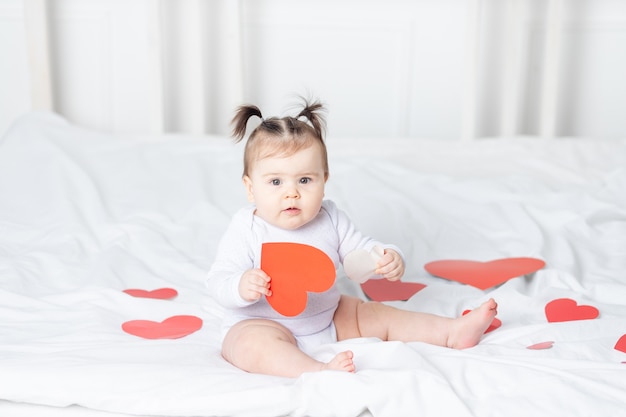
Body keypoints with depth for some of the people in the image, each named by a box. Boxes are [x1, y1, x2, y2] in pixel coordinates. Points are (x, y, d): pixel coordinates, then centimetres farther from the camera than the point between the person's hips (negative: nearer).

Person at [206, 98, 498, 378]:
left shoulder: (329, 219, -2)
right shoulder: (246, 229, -16)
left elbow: (361, 251, 5)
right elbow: (218, 282, -18)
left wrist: (389, 259, -18)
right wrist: (241, 287, -42)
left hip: (328, 319, 5)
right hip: (262, 324, -5)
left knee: (379, 316, -1)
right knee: (253, 345, -38)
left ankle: (454, 332, 3)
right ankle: (318, 371, -56)